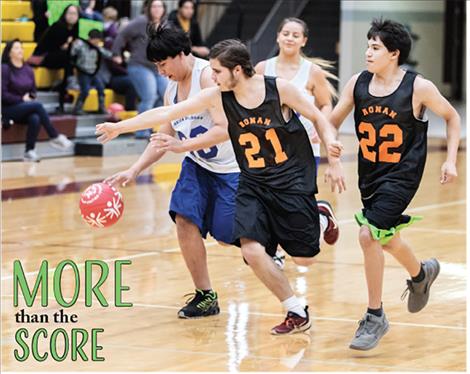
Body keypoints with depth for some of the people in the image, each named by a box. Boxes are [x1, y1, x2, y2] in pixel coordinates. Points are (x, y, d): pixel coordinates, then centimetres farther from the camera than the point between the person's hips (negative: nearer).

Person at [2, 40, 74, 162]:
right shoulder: (5, 69, -8)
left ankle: (29, 152, -29)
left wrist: (30, 97, -5)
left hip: (26, 108, 5)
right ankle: (55, 137, -24)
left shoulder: (28, 70, 9)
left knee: (35, 119, -31)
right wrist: (22, 99, -12)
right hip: (8, 110, -5)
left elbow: (33, 91, 18)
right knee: (37, 105, -29)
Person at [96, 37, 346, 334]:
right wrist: (119, 127, -4)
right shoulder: (216, 98, -8)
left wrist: (334, 162, -9)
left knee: (304, 259, -2)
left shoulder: (279, 89, -15)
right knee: (252, 250, -19)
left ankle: (320, 216, 34)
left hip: (294, 180, -3)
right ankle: (298, 314, -2)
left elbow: (318, 118, -3)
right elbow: (166, 113, -5)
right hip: (254, 184, 3)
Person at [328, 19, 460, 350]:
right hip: (369, 174, 6)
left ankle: (375, 316, -7)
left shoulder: (418, 87, -14)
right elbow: (333, 122, 6)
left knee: (369, 235, -20)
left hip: (402, 174, -6)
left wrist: (451, 160, -4)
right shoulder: (358, 84, -3)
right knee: (384, 237, 20)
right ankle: (421, 274, 53)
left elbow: (452, 117, 1)